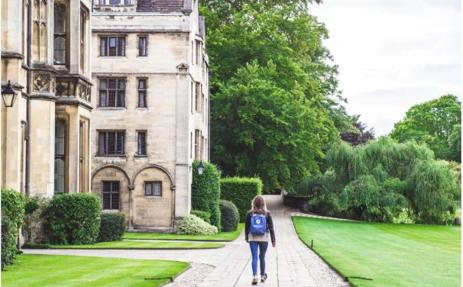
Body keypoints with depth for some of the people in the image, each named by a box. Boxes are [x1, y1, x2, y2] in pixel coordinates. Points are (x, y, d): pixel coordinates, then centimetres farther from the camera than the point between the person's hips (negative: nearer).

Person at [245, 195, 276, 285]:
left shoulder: (250, 214, -3)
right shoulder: (267, 214, -4)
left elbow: (246, 227, 4)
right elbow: (271, 228, -1)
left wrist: (246, 237, 18)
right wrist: (273, 240, 5)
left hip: (252, 238, 0)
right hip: (264, 238, 0)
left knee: (254, 258, -2)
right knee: (262, 257, 14)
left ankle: (254, 276, -16)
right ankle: (263, 276, 26)